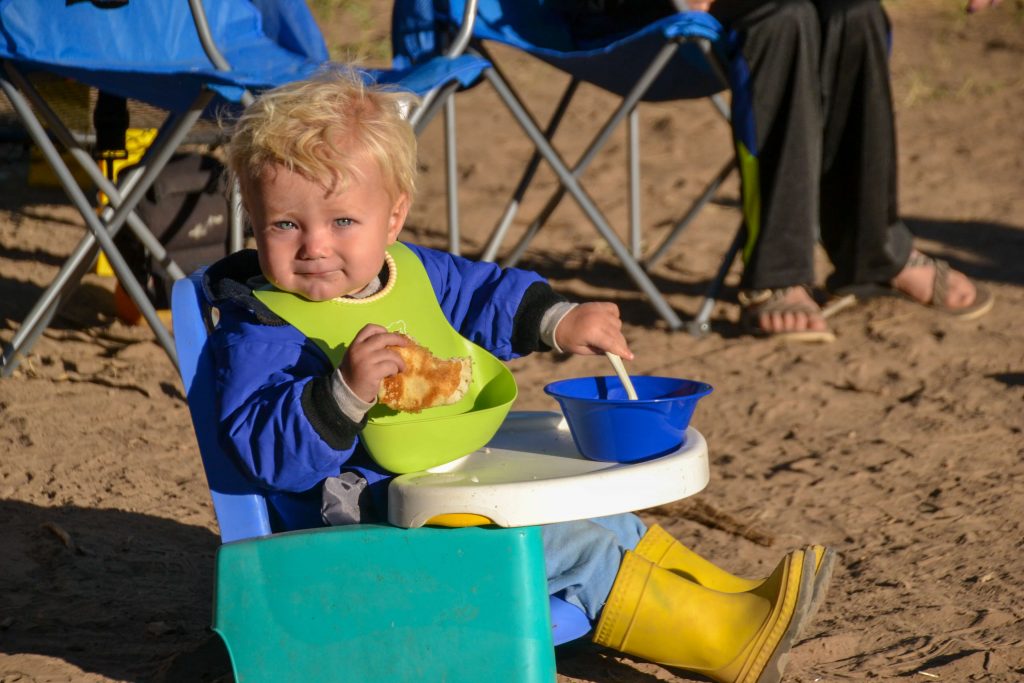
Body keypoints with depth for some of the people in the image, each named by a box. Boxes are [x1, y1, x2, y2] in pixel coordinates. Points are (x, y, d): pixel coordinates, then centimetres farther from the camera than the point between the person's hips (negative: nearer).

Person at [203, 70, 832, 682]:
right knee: (573, 547, -19)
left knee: (600, 516, 14)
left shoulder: (411, 271, 7)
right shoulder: (260, 329, -18)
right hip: (374, 526, -10)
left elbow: (488, 294, 26)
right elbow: (272, 450, -29)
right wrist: (347, 390, -42)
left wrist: (559, 322, 11)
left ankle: (730, 595, 21)